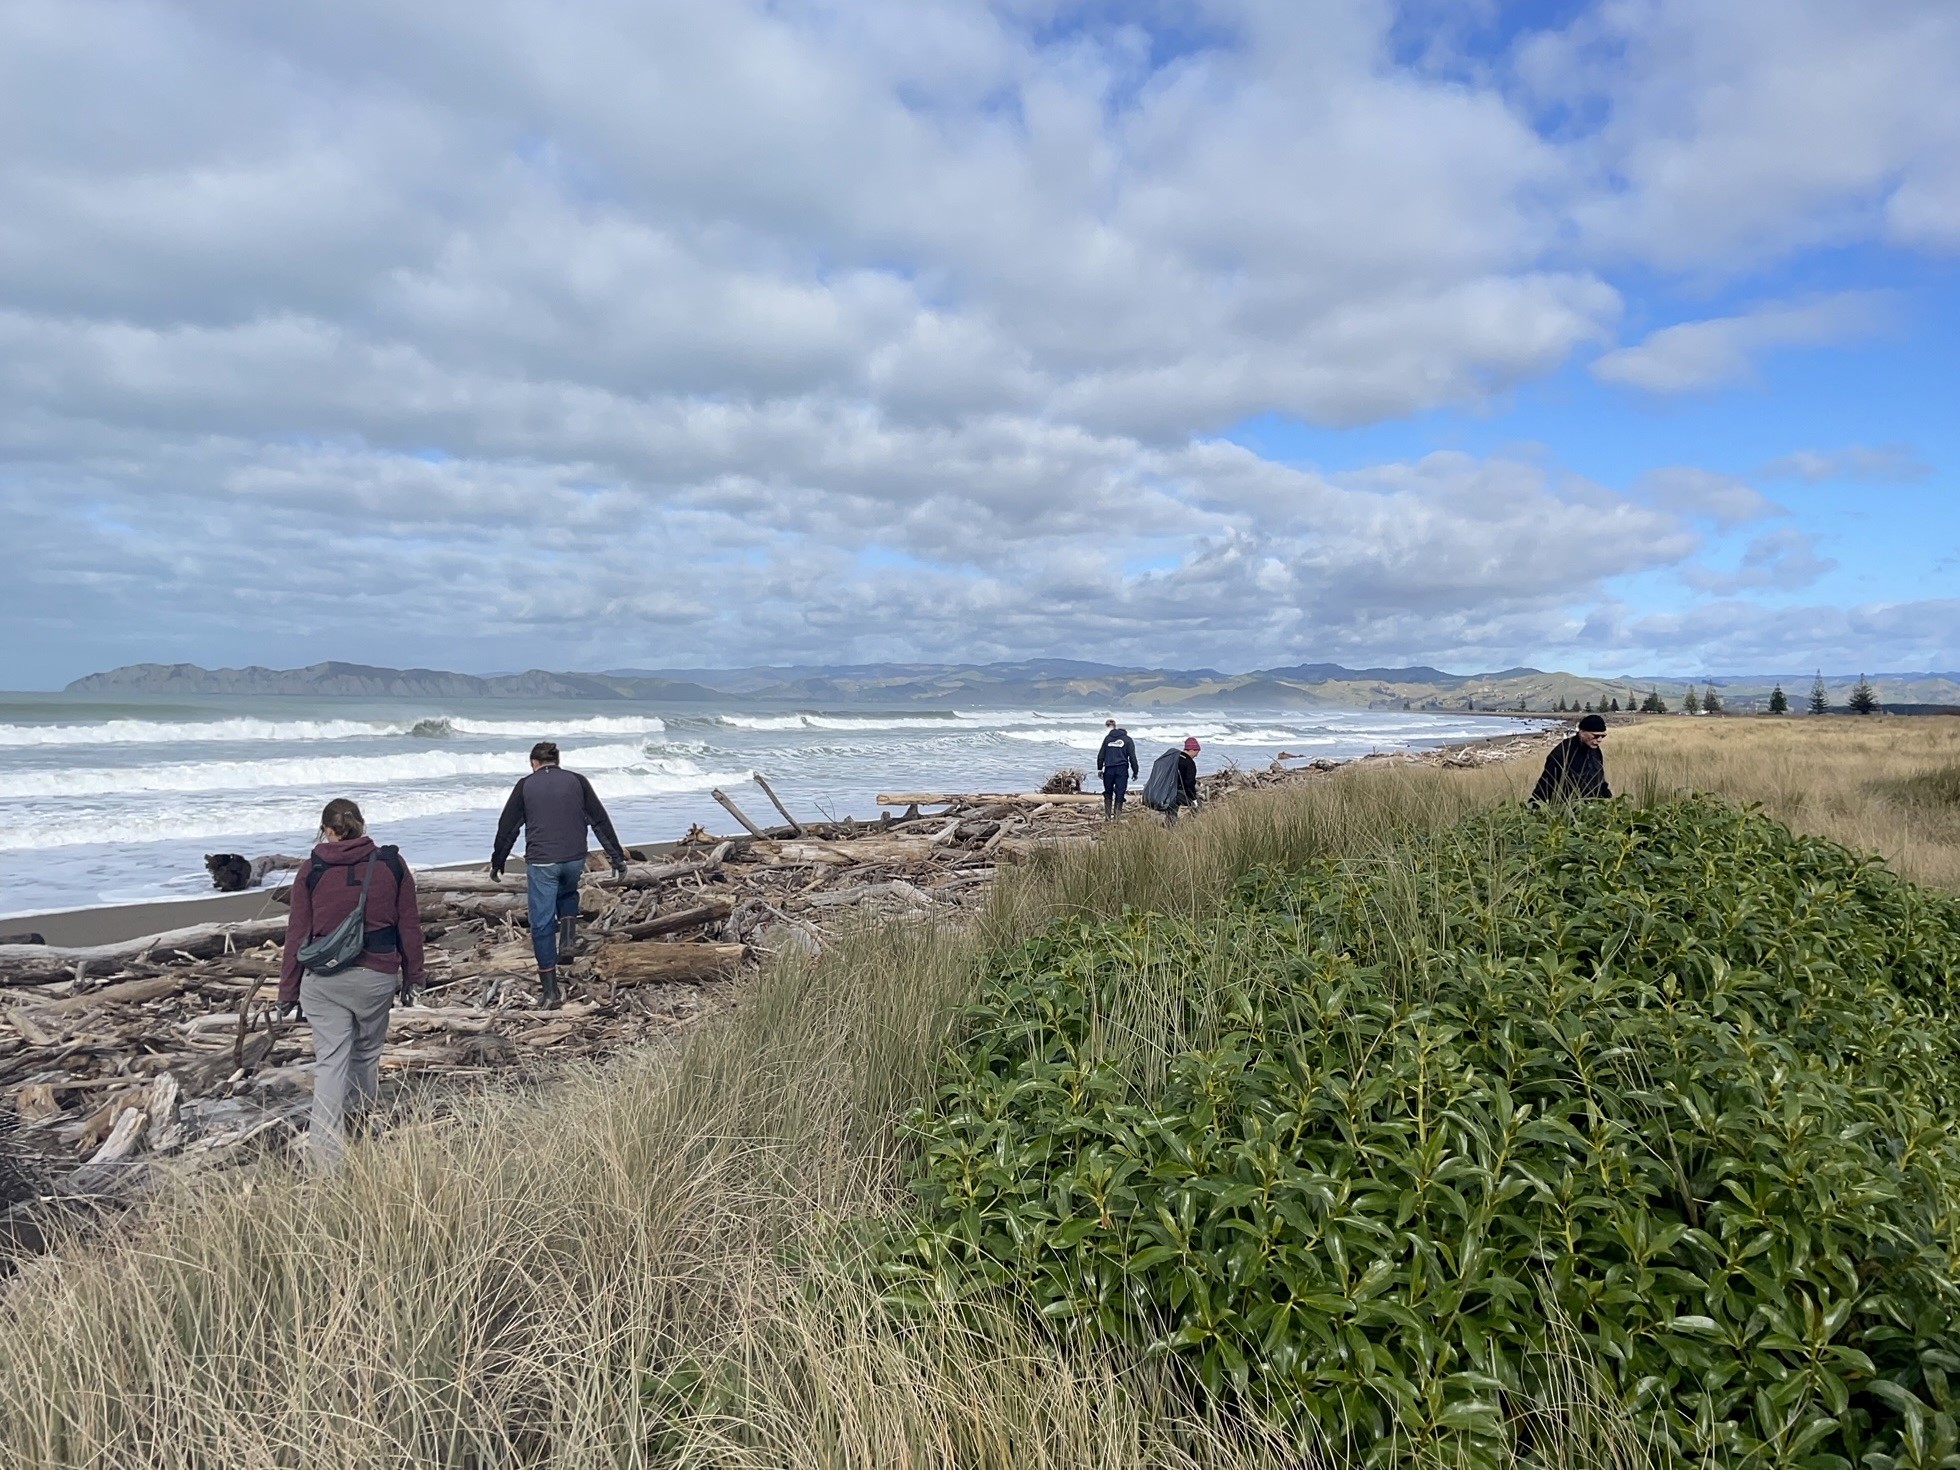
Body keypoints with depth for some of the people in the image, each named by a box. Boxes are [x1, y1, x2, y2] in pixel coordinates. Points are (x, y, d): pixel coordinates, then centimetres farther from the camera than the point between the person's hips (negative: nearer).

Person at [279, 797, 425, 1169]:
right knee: (367, 1051, 20)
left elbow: (297, 934, 0)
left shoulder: (311, 870, -2)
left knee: (330, 1059, 2)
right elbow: (410, 926, 2)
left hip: (323, 980, -1)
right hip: (377, 977, 1)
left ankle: (326, 1144, -6)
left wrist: (288, 992, 8)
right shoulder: (391, 864, -1)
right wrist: (412, 977, 13)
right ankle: (364, 1116, 36)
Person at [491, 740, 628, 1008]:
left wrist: (497, 862, 24)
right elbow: (600, 821, 7)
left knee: (542, 924, 4)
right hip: (574, 858, 2)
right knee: (568, 892, 35)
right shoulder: (577, 781, 7)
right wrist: (617, 856, 12)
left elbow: (507, 827, 11)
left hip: (541, 862, -2)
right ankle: (568, 936, 12)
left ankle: (551, 991, 3)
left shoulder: (525, 785, 5)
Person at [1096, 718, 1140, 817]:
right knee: (1120, 792, 1)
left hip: (1109, 769, 2)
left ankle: (1107, 812, 11)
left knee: (1108, 791, 13)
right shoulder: (1128, 740, 7)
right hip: (1122, 769, -2)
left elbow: (1101, 755, 10)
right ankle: (1117, 812, -4)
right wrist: (1135, 772, 5)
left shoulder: (1107, 738, 11)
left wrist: (1099, 769, 15)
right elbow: (1132, 757, 2)